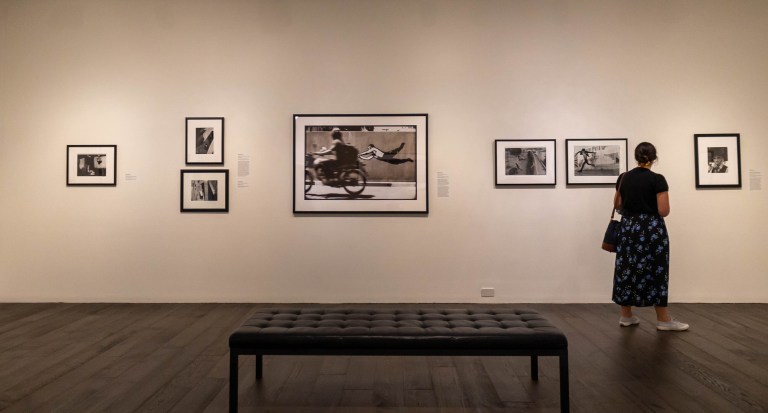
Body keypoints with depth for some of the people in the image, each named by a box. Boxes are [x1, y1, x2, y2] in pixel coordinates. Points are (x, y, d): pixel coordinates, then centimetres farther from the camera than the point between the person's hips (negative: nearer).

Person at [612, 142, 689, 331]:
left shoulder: (623, 177, 2)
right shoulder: (657, 179, -12)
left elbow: (616, 205, 12)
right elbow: (664, 211, -15)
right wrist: (652, 205, 5)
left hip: (628, 228, 5)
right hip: (652, 230, -4)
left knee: (627, 270, 9)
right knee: (656, 272, 2)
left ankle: (626, 316, 14)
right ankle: (663, 320, 9)